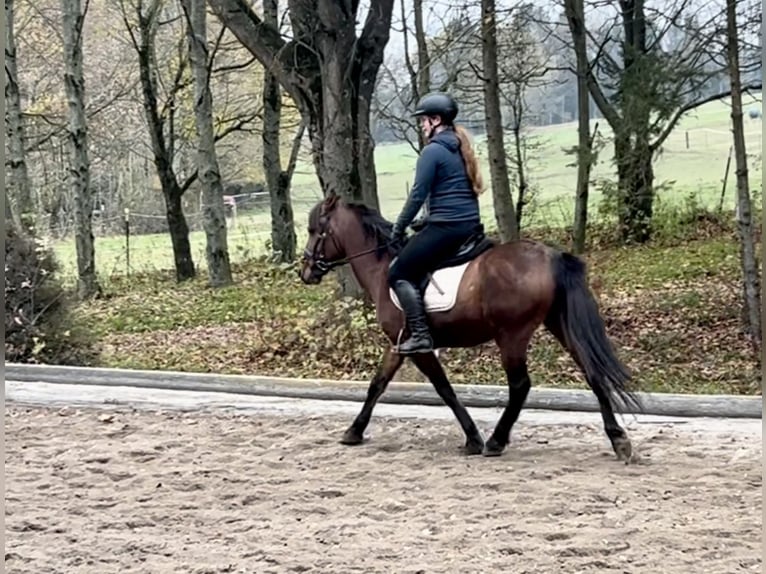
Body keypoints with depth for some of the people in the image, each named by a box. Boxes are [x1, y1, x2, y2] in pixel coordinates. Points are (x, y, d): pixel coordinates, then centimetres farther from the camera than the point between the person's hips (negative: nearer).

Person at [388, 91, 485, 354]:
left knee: (399, 274, -2)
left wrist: (398, 229, -3)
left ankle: (421, 336, -14)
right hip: (471, 225, 9)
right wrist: (427, 220, 23)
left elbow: (418, 195, -12)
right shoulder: (460, 148, 17)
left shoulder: (432, 151, -10)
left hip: (446, 227, -9)